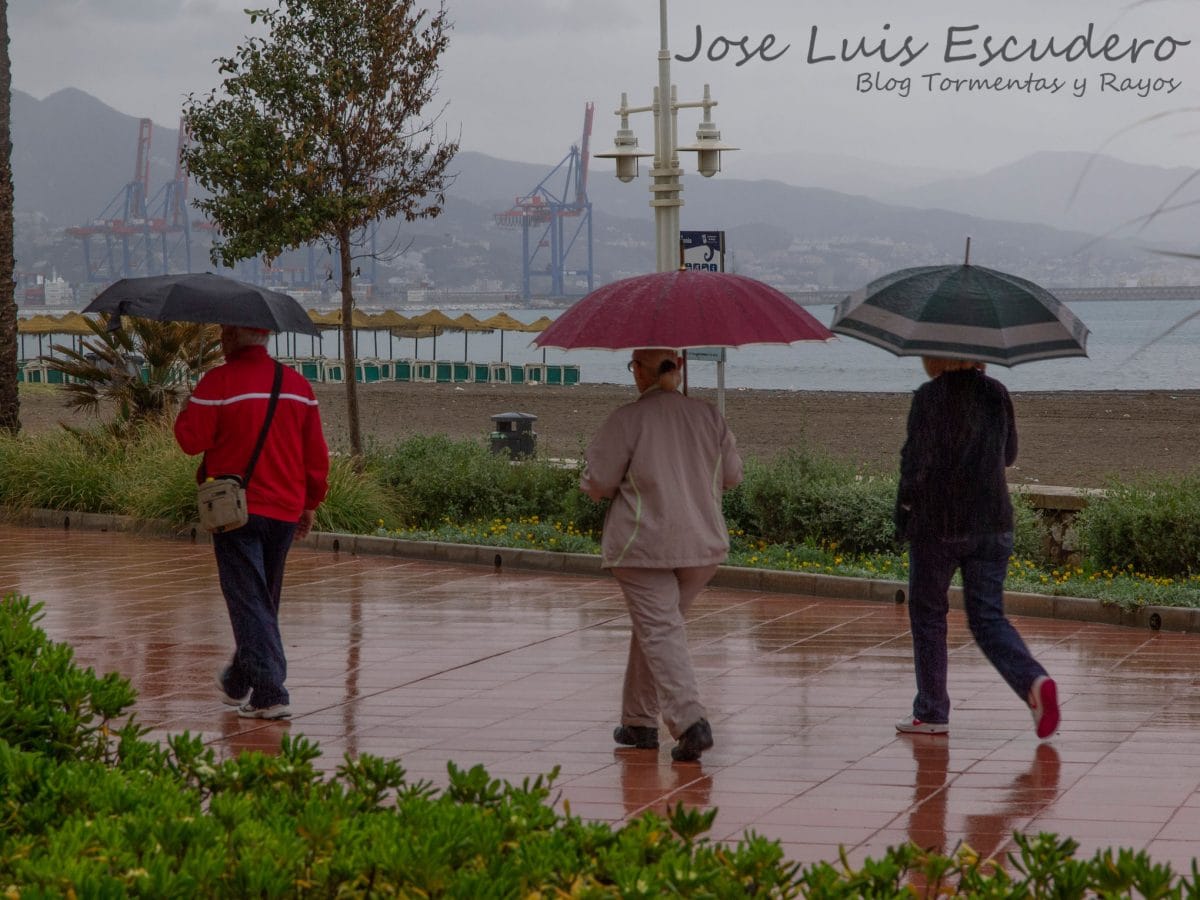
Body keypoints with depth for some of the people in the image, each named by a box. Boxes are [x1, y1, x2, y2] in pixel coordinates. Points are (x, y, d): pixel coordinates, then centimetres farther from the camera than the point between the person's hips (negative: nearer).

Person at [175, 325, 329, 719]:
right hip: (285, 510, 5)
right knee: (263, 601, 18)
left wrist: (185, 413, 10)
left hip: (236, 509, -5)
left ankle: (269, 693, -13)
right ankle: (239, 682, 34)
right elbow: (316, 453, 8)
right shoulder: (297, 384, 5)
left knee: (249, 602, -4)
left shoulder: (218, 382, -11)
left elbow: (191, 439, -10)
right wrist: (310, 503, 16)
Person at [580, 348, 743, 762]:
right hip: (703, 544, 5)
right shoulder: (708, 416, 4)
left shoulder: (626, 420, -11)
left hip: (644, 546, -5)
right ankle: (639, 720, 26)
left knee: (659, 631, -6)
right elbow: (731, 474, 12)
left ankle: (690, 720, -23)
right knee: (654, 626, 19)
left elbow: (597, 484, -7)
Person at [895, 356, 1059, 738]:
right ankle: (1035, 681, -17)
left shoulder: (930, 396, -11)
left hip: (937, 524, -5)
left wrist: (906, 507, 2)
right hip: (994, 524, 5)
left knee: (927, 615, 11)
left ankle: (931, 713, 16)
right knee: (988, 617, 8)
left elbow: (915, 461, -14)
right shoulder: (996, 394, 5)